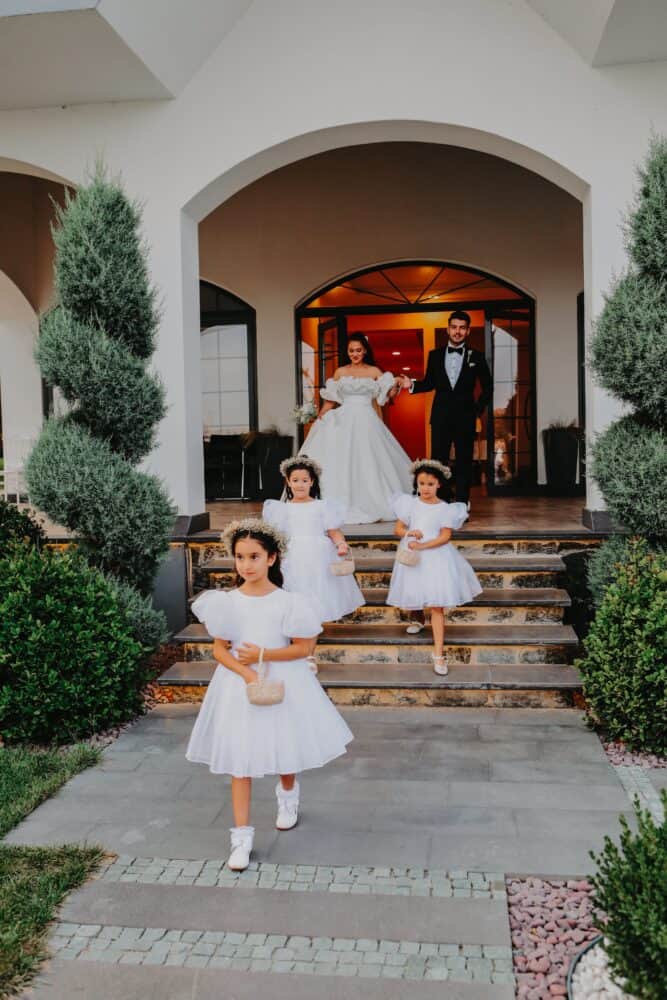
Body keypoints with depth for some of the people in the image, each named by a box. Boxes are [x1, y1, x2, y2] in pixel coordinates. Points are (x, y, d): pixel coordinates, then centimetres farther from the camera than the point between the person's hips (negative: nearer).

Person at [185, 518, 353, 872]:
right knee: (239, 759, 2)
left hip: (283, 683, 0)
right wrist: (246, 672, -20)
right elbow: (219, 649, -3)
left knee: (285, 750, 15)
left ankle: (287, 795, 49)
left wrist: (263, 655, -18)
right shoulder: (226, 602, -7)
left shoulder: (288, 602, -11)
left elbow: (303, 648, -8)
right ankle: (242, 835, 10)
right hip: (238, 686, 1)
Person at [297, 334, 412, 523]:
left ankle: (369, 506, 4)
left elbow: (389, 394, 0)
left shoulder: (374, 372, 8)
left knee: (368, 463, -4)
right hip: (344, 422, 1)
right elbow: (331, 400, 10)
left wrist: (396, 384, -20)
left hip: (367, 422, -1)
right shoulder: (340, 372, 10)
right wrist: (319, 417, -4)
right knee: (341, 463, -5)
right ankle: (343, 507, -1)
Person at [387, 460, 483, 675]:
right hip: (411, 557, 2)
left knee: (437, 606, -7)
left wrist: (421, 546, -19)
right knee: (412, 600, 12)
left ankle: (438, 653, -5)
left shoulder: (445, 509, -2)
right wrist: (409, 533, -16)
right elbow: (398, 529, 7)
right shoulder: (410, 504, 4)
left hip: (436, 558, -2)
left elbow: (445, 537, -9)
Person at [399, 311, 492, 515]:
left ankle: (462, 506, 10)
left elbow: (487, 387, 9)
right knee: (438, 461, 0)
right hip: (441, 416, 1)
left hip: (465, 416, -1)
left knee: (464, 462, 4)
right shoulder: (435, 355, 7)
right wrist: (412, 384, -6)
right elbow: (429, 383, 11)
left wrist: (479, 409, 1)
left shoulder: (476, 357, 3)